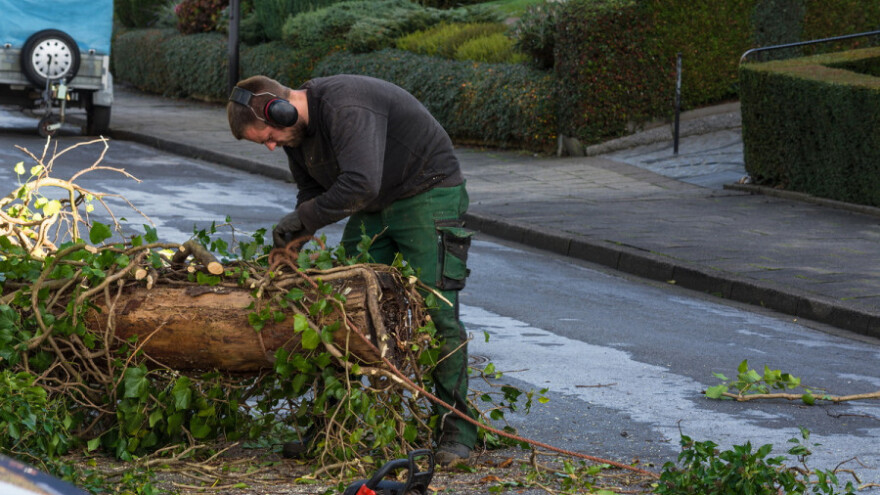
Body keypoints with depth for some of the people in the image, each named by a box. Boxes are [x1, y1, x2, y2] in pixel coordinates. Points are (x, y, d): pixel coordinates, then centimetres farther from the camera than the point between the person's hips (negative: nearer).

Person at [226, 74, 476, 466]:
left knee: (435, 312, -13)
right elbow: (313, 192, 12)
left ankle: (456, 430, -5)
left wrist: (302, 218, -30)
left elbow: (361, 184, -42)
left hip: (427, 195, -9)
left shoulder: (346, 108, -31)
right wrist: (290, 244, -4)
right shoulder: (295, 129, -1)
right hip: (372, 209, 9)